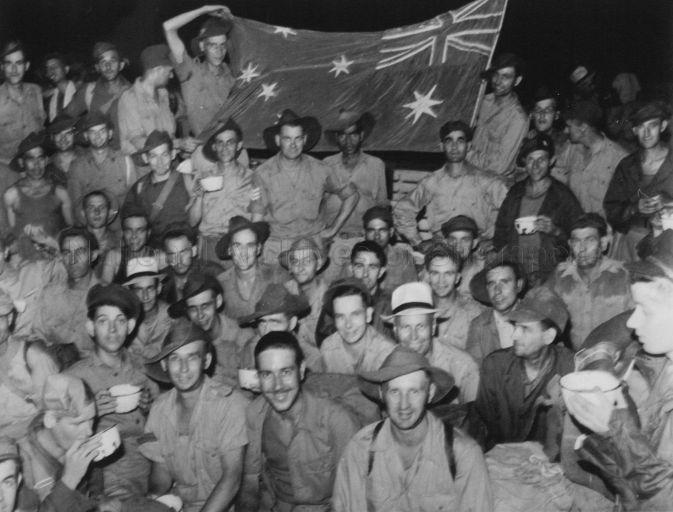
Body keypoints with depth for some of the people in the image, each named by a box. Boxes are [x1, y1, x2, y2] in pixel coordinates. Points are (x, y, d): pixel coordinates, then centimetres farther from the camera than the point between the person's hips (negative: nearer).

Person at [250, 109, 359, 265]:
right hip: (276, 249, -1)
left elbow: (352, 195, 12)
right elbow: (257, 219, 0)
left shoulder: (320, 170, -2)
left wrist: (334, 229, 8)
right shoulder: (263, 173, -4)